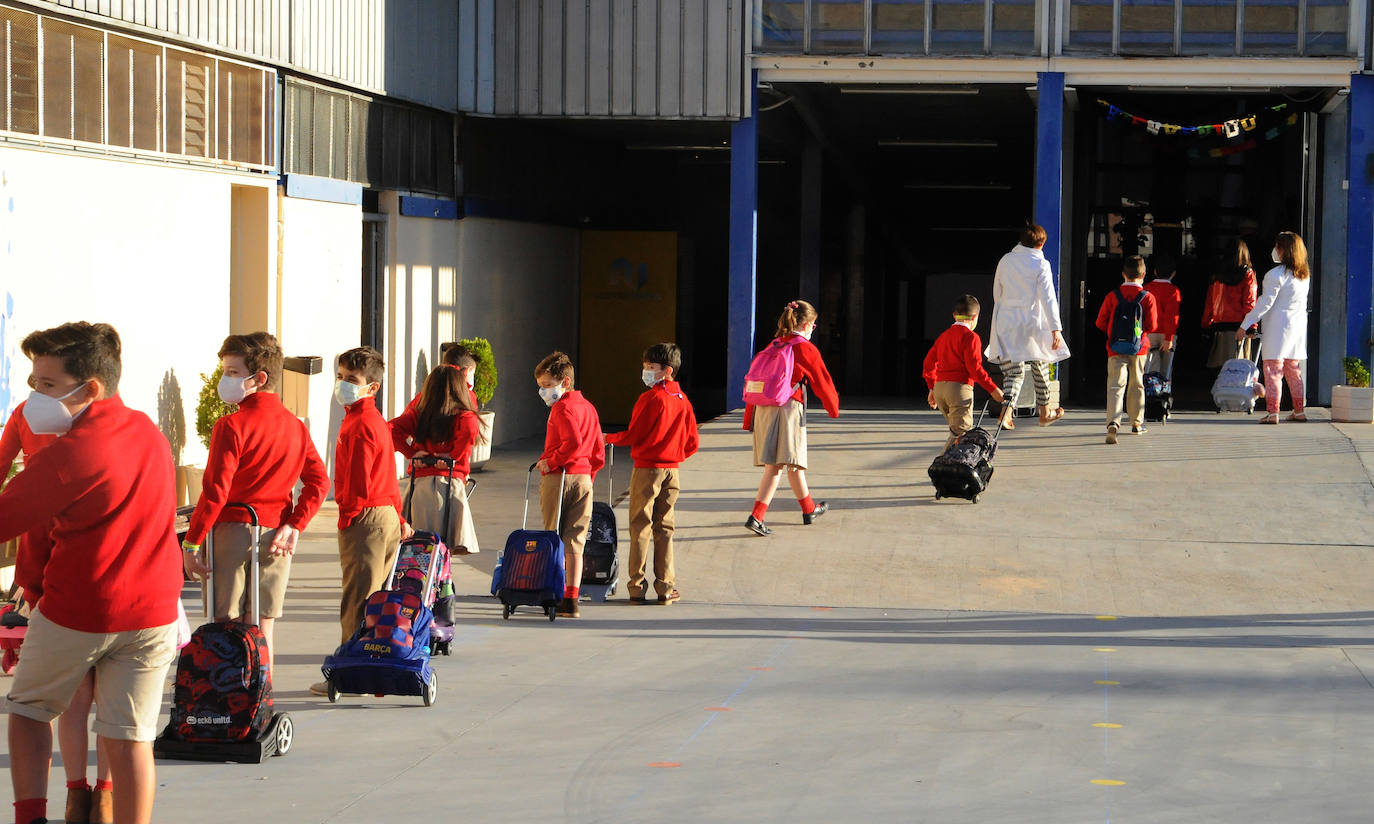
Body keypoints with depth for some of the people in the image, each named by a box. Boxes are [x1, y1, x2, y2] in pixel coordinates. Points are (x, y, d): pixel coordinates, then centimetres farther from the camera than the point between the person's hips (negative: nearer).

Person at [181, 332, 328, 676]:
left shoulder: (232, 426, -11)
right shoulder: (296, 426, 8)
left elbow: (215, 491, -15)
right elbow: (319, 482, 4)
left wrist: (191, 543, -10)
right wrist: (294, 525, 1)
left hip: (233, 531, -6)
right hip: (276, 537, 6)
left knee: (227, 626, -1)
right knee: (263, 626, 11)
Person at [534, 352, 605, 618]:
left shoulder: (562, 407, -11)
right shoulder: (587, 406, 15)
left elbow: (573, 443, -25)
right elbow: (598, 453, 16)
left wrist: (550, 462, -14)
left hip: (558, 476, -7)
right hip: (584, 477, 7)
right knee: (574, 541, 7)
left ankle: (557, 597, 2)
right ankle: (571, 598, 5)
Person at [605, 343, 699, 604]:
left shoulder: (650, 399, -13)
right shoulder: (683, 400, 6)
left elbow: (633, 436, -11)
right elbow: (692, 443, 9)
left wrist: (609, 438, 6)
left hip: (647, 468, -5)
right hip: (672, 470, 6)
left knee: (640, 527, 1)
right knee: (664, 529, 10)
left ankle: (636, 586, 1)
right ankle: (665, 587, 9)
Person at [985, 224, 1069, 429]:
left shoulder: (1005, 260, 6)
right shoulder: (1041, 264, -8)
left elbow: (997, 293, 14)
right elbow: (1048, 298, -13)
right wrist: (1056, 328, -15)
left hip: (1006, 322, 3)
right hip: (1032, 321, -3)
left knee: (1014, 370, 2)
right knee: (1040, 366, 16)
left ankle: (1006, 410, -21)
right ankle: (1044, 412, 29)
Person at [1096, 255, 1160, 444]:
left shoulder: (1112, 296, -2)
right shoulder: (1148, 297, -3)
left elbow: (1101, 322, 0)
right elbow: (1152, 325, -4)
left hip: (1116, 349, -1)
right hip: (1139, 349, 1)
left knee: (1116, 385, -8)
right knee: (1137, 384, 18)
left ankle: (1113, 422, -29)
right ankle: (1137, 422, 30)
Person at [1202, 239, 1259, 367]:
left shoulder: (1217, 276, 9)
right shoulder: (1248, 274, -3)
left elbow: (1209, 303, 12)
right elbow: (1249, 302, -9)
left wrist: (1206, 325, 19)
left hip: (1219, 326, 4)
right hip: (1238, 325, -4)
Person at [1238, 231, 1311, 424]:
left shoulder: (1276, 274, -13)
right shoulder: (1305, 275, 8)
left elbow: (1265, 303, -14)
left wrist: (1245, 325, -10)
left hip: (1277, 326, -7)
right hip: (1299, 326, 7)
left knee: (1273, 369, -5)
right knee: (1294, 370, 15)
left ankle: (1273, 413, -11)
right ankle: (1299, 410, 18)